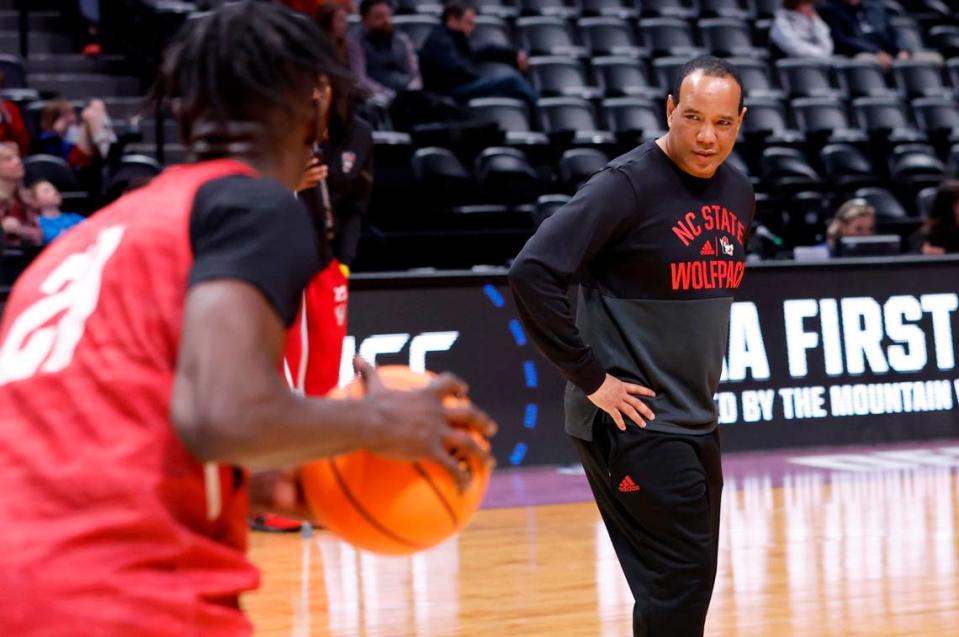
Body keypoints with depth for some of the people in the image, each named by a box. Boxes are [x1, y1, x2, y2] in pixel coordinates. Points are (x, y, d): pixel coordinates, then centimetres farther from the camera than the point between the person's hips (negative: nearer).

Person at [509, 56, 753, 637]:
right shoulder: (628, 185, -15)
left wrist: (703, 372, 15)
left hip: (696, 422, 8)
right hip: (633, 422, -8)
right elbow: (533, 272, -21)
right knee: (677, 587, -9)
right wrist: (590, 377, -19)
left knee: (690, 584, 13)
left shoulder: (738, 191, 8)